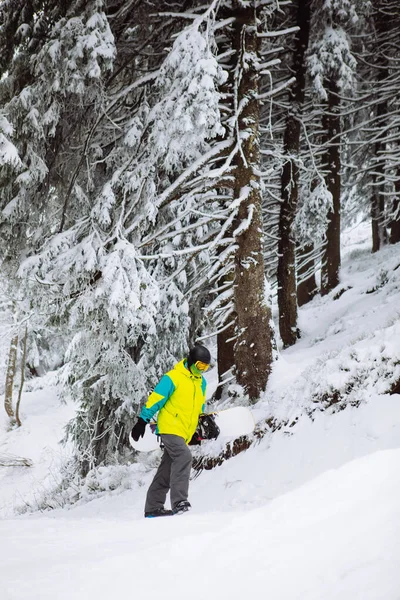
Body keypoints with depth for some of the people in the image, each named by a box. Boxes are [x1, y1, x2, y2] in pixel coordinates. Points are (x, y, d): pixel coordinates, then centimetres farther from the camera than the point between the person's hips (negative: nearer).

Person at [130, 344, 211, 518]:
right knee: (184, 456, -28)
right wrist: (142, 421, -12)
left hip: (184, 433, 8)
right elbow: (155, 399, -10)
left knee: (166, 471, 10)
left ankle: (153, 508, 16)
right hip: (170, 427, -8)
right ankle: (179, 501, -31)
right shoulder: (173, 378, -11)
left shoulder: (201, 382, 13)